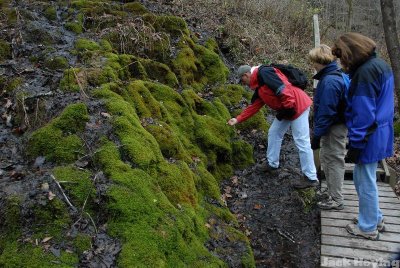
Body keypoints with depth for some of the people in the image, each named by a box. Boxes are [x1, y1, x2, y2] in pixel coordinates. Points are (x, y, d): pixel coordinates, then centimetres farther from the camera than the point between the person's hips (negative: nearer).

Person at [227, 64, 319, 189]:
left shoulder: (263, 73, -14)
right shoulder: (259, 87, 17)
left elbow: (282, 89, -24)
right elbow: (254, 106, 19)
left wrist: (287, 107, -21)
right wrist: (238, 119, 20)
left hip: (297, 106, -10)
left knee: (302, 142, -7)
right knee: (274, 133, 19)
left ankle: (311, 178, 1)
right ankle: (272, 163, 33)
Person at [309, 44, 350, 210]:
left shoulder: (329, 81, -24)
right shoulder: (339, 75, 7)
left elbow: (326, 112, -25)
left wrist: (317, 135, -19)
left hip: (334, 128, -10)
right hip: (338, 124, 10)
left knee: (334, 161, 2)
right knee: (326, 158, 21)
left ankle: (336, 200, 15)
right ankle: (333, 191, 36)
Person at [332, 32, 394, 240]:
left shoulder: (365, 72, -21)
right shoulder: (380, 64, 10)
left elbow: (364, 114, -23)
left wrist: (355, 145, -18)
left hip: (369, 137, -10)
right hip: (380, 133, 10)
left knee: (365, 182, 5)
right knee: (363, 178, 21)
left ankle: (368, 227, 21)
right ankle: (375, 218, 35)